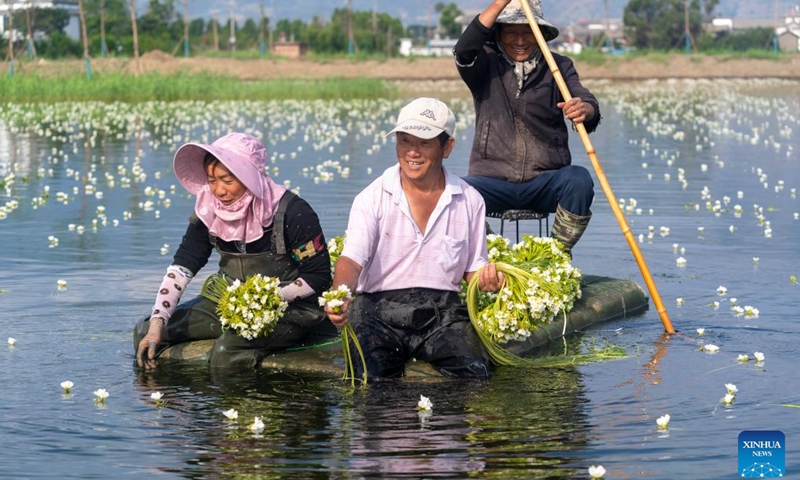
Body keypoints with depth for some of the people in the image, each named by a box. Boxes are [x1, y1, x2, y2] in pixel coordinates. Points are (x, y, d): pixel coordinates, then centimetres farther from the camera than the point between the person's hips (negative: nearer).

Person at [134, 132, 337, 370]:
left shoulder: (290, 212, -20)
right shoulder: (208, 209, -5)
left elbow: (319, 277, -14)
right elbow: (181, 266, -8)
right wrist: (156, 324, -19)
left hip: (289, 307, -6)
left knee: (227, 349, -35)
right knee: (145, 331, -2)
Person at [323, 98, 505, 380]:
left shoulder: (470, 201, 9)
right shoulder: (372, 198, 2)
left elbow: (474, 267, 17)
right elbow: (352, 259, -10)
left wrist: (485, 279, -9)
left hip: (442, 308, 2)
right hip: (379, 308, -2)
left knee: (475, 373, -22)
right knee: (367, 380, -27)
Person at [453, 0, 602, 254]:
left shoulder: (558, 67, 9)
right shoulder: (486, 65, 7)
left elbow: (588, 105, -7)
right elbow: (464, 50, -16)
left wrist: (584, 110, -33)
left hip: (545, 182, 1)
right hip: (493, 181, -1)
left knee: (579, 181, -31)